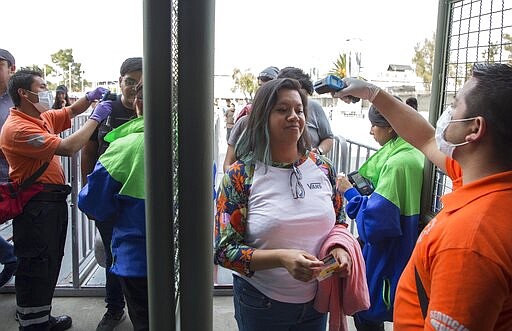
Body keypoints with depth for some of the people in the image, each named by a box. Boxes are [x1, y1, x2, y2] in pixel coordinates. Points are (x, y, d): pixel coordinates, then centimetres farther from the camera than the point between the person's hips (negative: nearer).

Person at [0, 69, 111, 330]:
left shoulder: (42, 118, 10)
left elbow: (70, 112, 27)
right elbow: (68, 148, -26)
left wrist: (89, 98, 6)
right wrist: (96, 118, -18)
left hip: (53, 201, 10)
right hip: (35, 206, -10)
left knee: (50, 266, 20)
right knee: (36, 269, -1)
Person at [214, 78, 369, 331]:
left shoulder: (323, 168, -2)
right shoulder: (240, 176, -14)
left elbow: (339, 223, 10)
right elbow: (224, 250, -14)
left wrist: (339, 248, -11)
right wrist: (281, 258, -27)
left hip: (316, 298, 4)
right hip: (261, 304, -3)